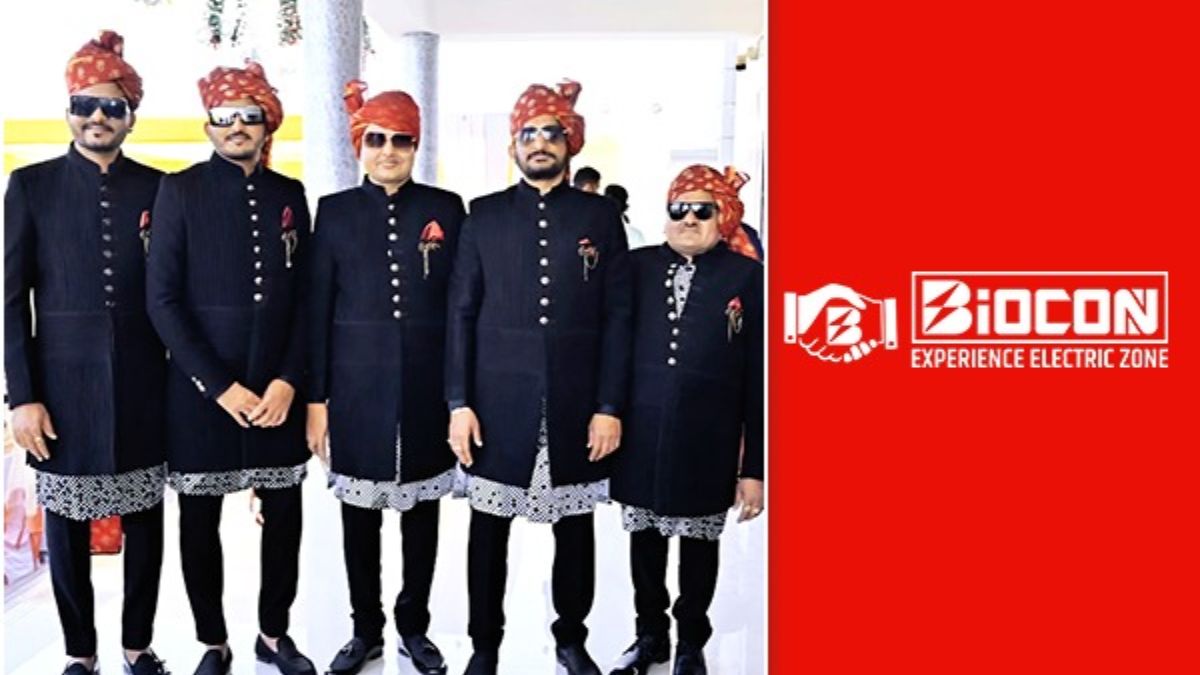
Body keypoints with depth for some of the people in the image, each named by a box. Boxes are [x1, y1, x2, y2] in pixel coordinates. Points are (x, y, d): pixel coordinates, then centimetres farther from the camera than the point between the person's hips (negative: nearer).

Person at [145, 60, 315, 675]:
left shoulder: (289, 195, 7)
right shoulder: (181, 190, -2)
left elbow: (303, 297, 6)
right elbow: (162, 298, -8)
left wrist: (288, 379, -6)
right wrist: (220, 386, -13)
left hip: (277, 388, 3)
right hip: (201, 388, -2)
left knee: (284, 515, 8)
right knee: (199, 519, 8)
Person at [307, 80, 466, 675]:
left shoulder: (446, 209, 3)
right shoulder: (335, 210, 4)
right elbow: (318, 309, 2)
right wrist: (316, 397, -2)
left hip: (427, 390, 0)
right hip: (357, 389, 0)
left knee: (421, 513, 10)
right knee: (359, 516, 9)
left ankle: (414, 627, 26)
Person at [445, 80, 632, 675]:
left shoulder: (601, 216, 4)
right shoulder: (484, 215, 5)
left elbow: (616, 318, 1)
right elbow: (461, 313, 3)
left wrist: (609, 407, -5)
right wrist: (459, 403, -3)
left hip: (576, 405, 0)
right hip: (497, 403, 0)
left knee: (575, 526, 11)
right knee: (490, 525, 9)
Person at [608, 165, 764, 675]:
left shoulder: (747, 277, -4)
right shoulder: (637, 266, 3)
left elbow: (758, 378, -5)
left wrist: (754, 466, -7)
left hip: (707, 442, -2)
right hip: (640, 436, 2)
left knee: (699, 541, 13)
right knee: (644, 535, 15)